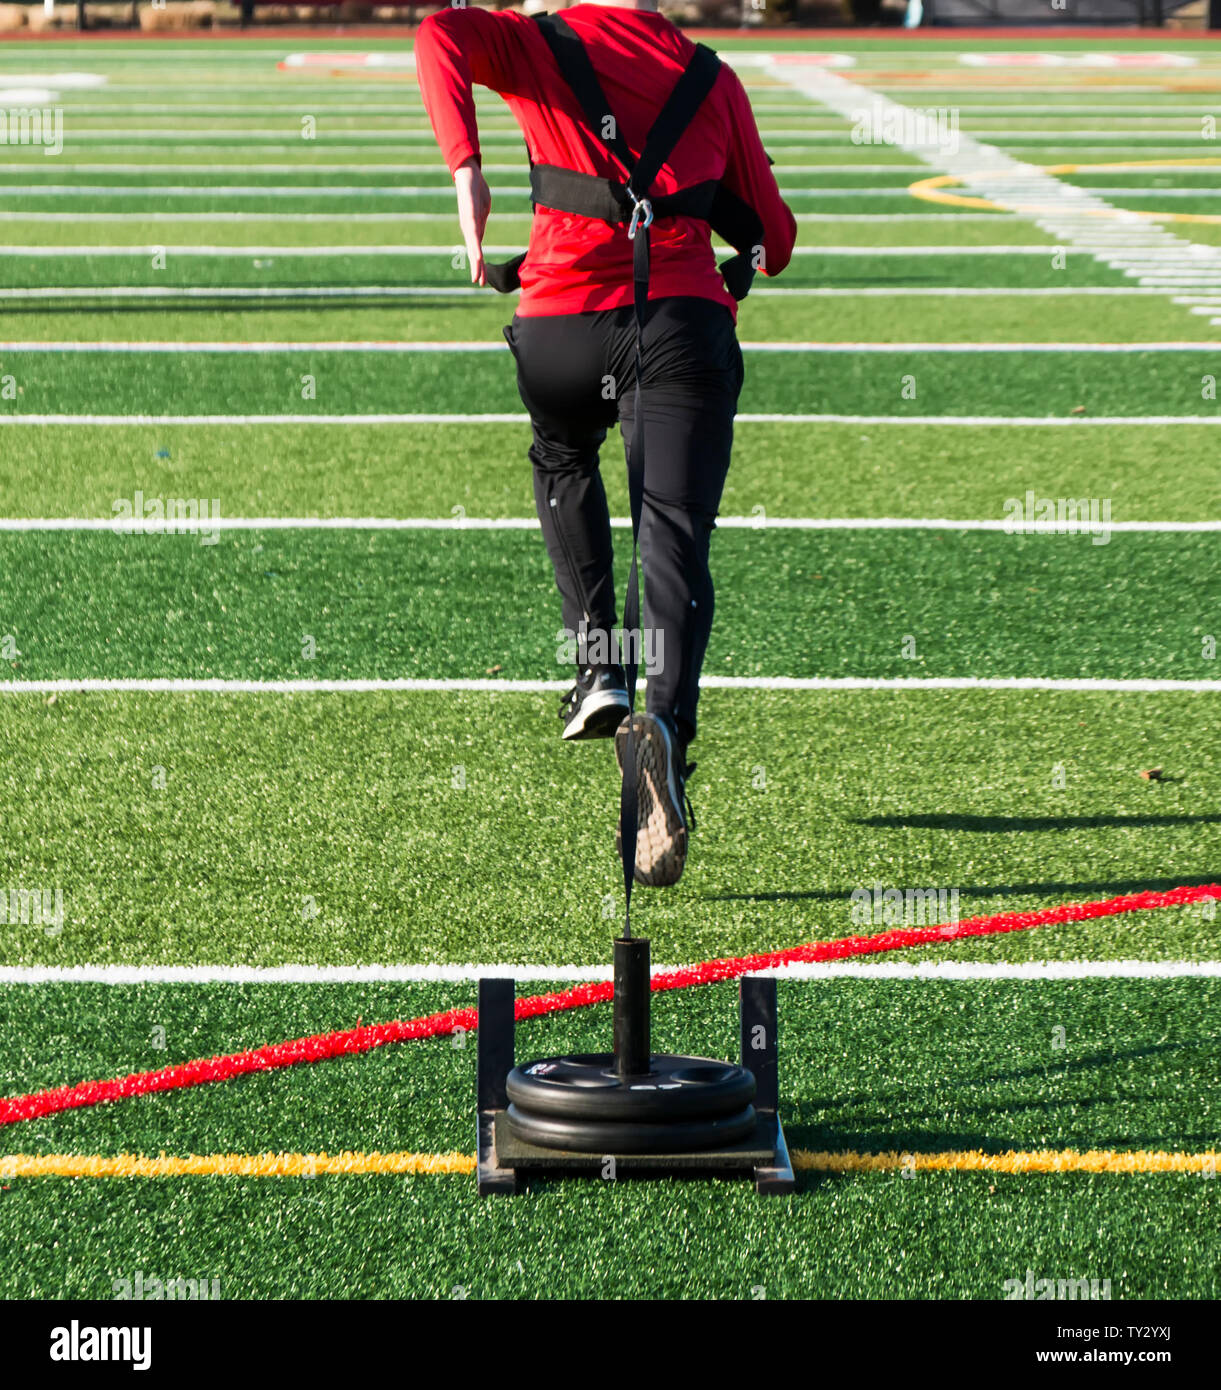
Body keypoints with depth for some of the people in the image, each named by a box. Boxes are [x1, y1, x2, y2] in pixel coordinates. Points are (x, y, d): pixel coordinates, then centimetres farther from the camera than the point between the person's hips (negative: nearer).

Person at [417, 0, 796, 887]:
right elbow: (772, 239, 20)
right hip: (686, 328, 0)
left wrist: (465, 166, -20)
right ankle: (667, 724, -33)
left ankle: (600, 667, 21)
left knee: (563, 461, 33)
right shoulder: (714, 81, 17)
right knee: (677, 547, -6)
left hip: (562, 326, 0)